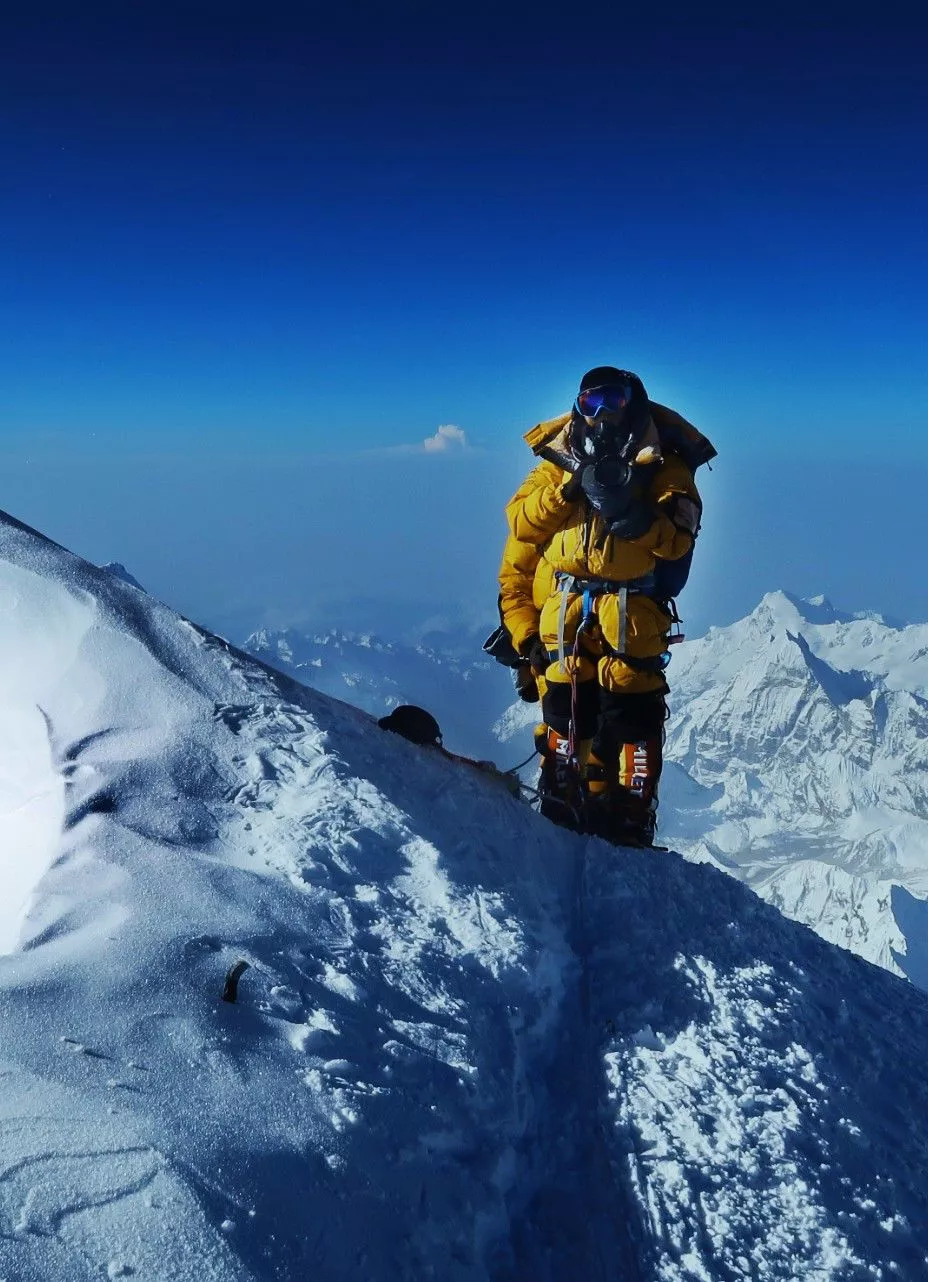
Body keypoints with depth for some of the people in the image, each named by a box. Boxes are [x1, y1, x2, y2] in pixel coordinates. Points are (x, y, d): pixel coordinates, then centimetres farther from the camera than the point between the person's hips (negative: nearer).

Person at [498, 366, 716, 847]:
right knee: (565, 724, 5)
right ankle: (562, 824, 16)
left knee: (631, 727, -2)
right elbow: (520, 521, -5)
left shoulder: (664, 465, 2)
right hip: (563, 620, 2)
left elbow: (676, 540, -12)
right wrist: (569, 487, -19)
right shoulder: (559, 460, 10)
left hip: (632, 621, -2)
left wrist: (627, 510, -27)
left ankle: (628, 833, 7)